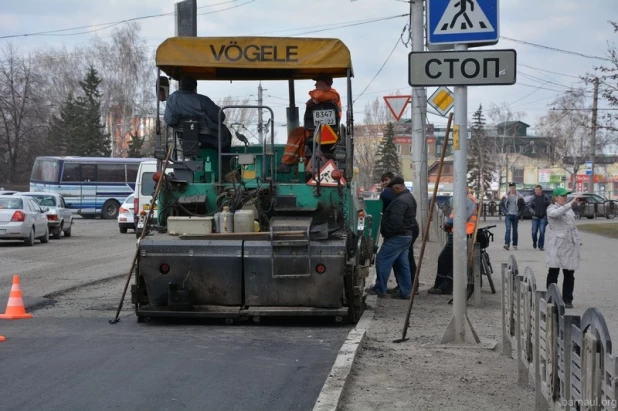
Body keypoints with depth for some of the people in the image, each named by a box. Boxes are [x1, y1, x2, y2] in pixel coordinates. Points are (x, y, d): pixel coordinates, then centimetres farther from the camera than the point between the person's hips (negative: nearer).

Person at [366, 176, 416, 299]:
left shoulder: (400, 201, -20)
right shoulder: (410, 198, 16)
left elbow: (395, 221, -25)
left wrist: (387, 233, -14)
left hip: (397, 237, -11)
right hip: (407, 235, 11)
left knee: (382, 260, -5)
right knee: (402, 263, 12)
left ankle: (380, 289, -1)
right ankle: (405, 291, 13)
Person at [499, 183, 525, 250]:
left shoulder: (519, 196, 3)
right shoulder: (506, 196, 5)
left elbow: (523, 205, 7)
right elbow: (501, 205, 10)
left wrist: (519, 213, -3)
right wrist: (504, 212, -2)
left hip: (515, 215, 1)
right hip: (508, 215, -1)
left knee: (515, 230, 7)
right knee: (508, 229, -14)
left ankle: (515, 245, 15)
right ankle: (507, 244, -22)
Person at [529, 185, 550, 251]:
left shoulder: (545, 198, 1)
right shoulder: (533, 198, 5)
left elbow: (548, 206, 6)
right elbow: (530, 207, 10)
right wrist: (533, 211, -8)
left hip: (543, 218, -2)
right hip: (535, 218, 2)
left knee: (542, 232, -7)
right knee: (534, 232, 4)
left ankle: (540, 246, 1)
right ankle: (534, 242, 32)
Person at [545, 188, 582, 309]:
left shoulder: (569, 209, 18)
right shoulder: (551, 209, -4)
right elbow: (556, 213, -28)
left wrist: (578, 241, 17)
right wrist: (572, 203, -35)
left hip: (570, 245, 6)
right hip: (556, 246, -6)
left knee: (569, 274, 6)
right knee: (553, 273, -1)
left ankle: (567, 300, 12)